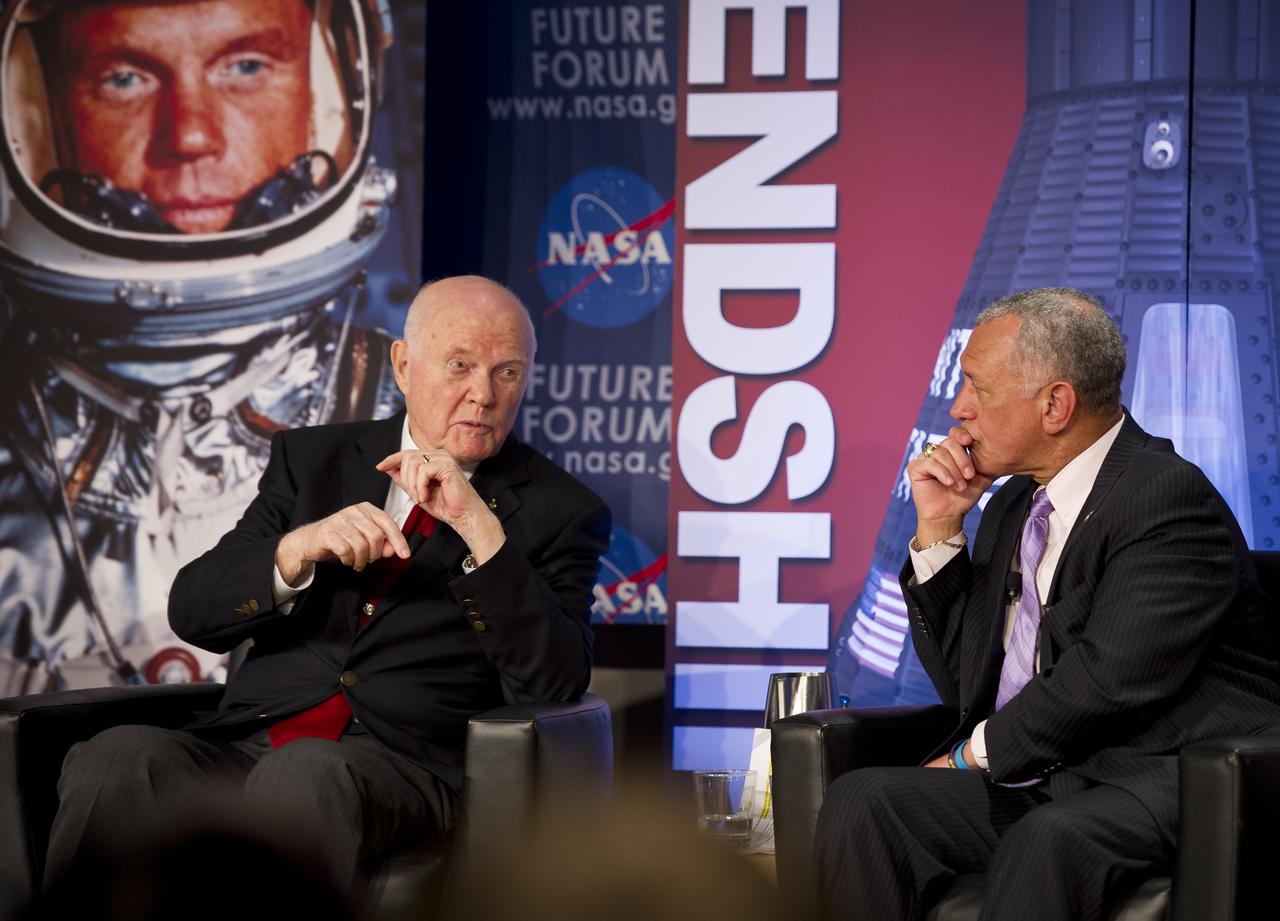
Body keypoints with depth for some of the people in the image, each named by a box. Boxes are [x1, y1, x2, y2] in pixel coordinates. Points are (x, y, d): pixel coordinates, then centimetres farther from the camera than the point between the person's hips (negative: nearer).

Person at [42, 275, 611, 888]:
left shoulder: (560, 511, 9)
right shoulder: (313, 459, 18)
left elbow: (556, 685, -6)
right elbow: (192, 611, 9)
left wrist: (483, 530, -15)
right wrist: (298, 550, -11)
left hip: (400, 769, -3)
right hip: (244, 744, 3)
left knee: (307, 776, -38)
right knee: (112, 760, -29)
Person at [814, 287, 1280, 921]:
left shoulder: (1169, 495, -10)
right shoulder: (1013, 502, 17)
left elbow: (1109, 678, -19)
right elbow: (961, 680, 19)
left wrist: (975, 754, -5)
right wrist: (938, 528, 9)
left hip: (1160, 780, -8)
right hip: (1037, 780, 8)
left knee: (1047, 843, -38)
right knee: (860, 802, -16)